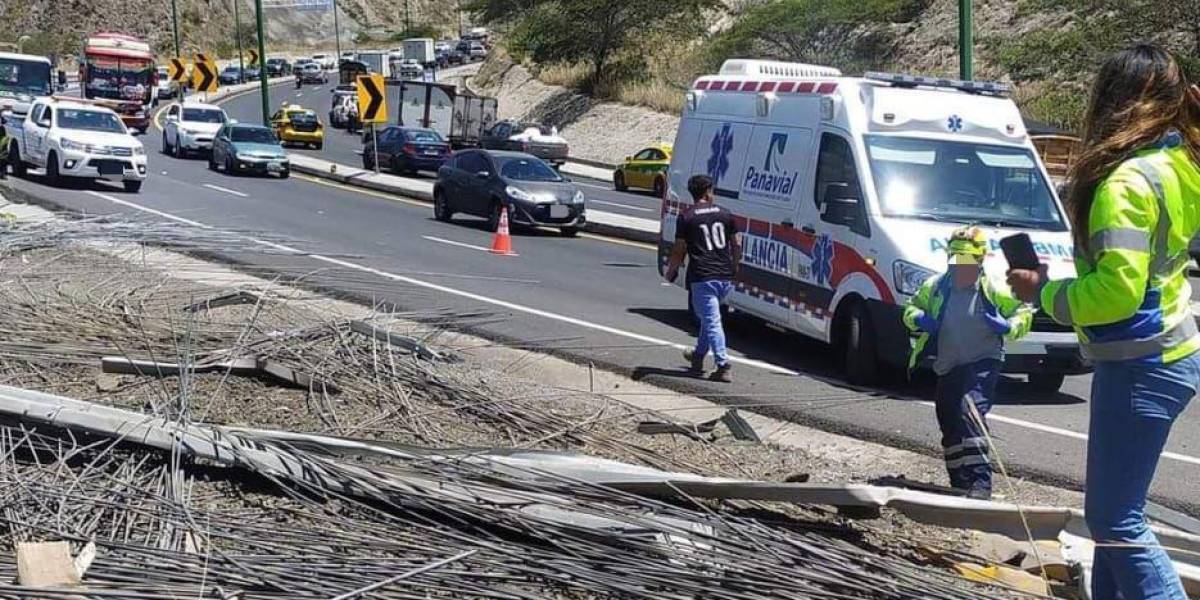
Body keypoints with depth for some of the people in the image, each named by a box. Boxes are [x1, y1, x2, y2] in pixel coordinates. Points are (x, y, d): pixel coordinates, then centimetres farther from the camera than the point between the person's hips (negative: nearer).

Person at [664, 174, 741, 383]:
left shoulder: (686, 217, -3)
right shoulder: (724, 213, 8)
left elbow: (679, 250, -3)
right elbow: (737, 244, 13)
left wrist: (671, 271, 13)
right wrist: (734, 266, 29)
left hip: (702, 277, -5)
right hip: (725, 276, 5)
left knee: (711, 321, -5)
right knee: (709, 317, 23)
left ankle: (723, 365, -13)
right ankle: (698, 355, 36)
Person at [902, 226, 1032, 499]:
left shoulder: (993, 290, -7)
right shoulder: (936, 287, 2)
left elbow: (1024, 313, 2)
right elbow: (911, 308, 16)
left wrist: (1008, 326, -19)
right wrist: (918, 318, -7)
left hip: (983, 363, -6)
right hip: (947, 367, 6)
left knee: (971, 410, -28)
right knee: (950, 428, 14)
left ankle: (980, 482, -31)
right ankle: (960, 484, 31)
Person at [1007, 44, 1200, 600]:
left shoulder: (1126, 183, -21)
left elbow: (1116, 291, -26)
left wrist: (1044, 292, -12)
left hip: (1139, 366, -10)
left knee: (1114, 518, -3)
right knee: (1115, 508, 21)